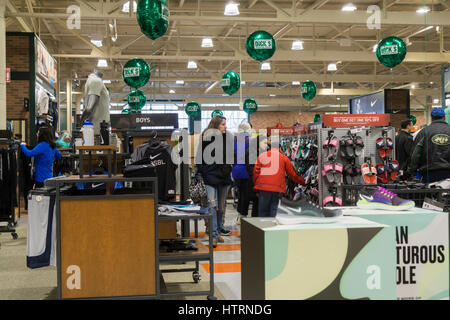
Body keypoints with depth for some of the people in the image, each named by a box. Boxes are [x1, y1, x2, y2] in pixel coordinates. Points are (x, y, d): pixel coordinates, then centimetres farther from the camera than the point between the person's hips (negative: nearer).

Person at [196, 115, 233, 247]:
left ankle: (219, 230, 25)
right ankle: (214, 235, -11)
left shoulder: (228, 138, 9)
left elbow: (232, 157, 16)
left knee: (222, 206, 11)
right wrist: (201, 174, -7)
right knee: (212, 205, -11)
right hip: (210, 177, -5)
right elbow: (200, 158, -3)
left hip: (224, 177, 5)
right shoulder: (205, 138, -4)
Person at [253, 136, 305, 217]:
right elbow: (293, 173, 13)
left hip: (263, 187, 0)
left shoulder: (261, 156, 8)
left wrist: (256, 186, 15)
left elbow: (256, 173, 5)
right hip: (277, 189, 0)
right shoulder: (283, 157, 10)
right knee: (273, 209, 4)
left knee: (263, 211, 6)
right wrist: (303, 182, 24)